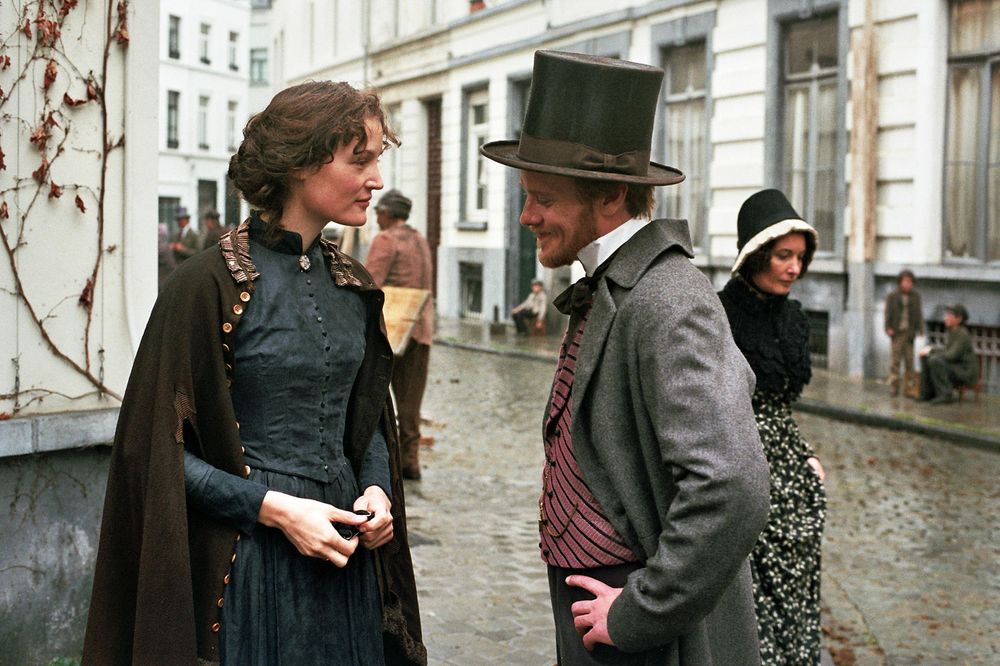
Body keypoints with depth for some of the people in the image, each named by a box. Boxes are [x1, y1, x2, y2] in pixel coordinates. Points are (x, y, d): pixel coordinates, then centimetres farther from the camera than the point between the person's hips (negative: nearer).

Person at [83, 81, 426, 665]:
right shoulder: (209, 283, -13)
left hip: (344, 548, 6)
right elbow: (159, 444, -11)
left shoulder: (355, 287, 6)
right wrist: (274, 508, -17)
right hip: (250, 558, -6)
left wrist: (377, 488, -2)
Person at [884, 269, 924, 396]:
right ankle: (893, 387, -3)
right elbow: (888, 313, -2)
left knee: (909, 359, 3)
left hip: (910, 332, 2)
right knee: (896, 359, -5)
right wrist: (888, 328, -13)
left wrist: (920, 329, -3)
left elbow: (919, 313, 5)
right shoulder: (892, 296, 0)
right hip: (897, 332, -2)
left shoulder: (915, 295, 6)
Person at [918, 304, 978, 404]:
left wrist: (932, 351, -15)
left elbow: (952, 355, -25)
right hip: (956, 368, 9)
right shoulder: (951, 331, 7)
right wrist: (931, 348, -2)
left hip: (966, 372, -9)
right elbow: (947, 351, 16)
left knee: (935, 361, -27)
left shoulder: (963, 334, -19)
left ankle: (946, 395, -20)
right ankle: (928, 393, 3)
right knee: (925, 358, 2)